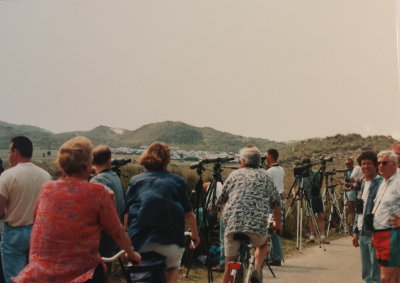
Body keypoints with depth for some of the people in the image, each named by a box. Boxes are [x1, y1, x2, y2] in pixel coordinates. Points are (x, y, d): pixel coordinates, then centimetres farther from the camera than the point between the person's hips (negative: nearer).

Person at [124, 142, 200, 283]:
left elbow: (126, 213, 6)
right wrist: (195, 235, 21)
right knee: (172, 268, 23)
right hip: (169, 241, -2)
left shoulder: (135, 181, 9)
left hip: (138, 241, 2)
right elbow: (189, 214, 6)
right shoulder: (177, 181, 5)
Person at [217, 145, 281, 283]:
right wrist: (278, 224, 30)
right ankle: (257, 270, 7)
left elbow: (222, 200, 20)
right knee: (263, 244, 31)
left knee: (229, 263, 12)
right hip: (258, 225, 0)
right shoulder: (264, 176, 14)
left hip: (232, 224, 0)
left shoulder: (234, 175, 14)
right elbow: (275, 203, 16)